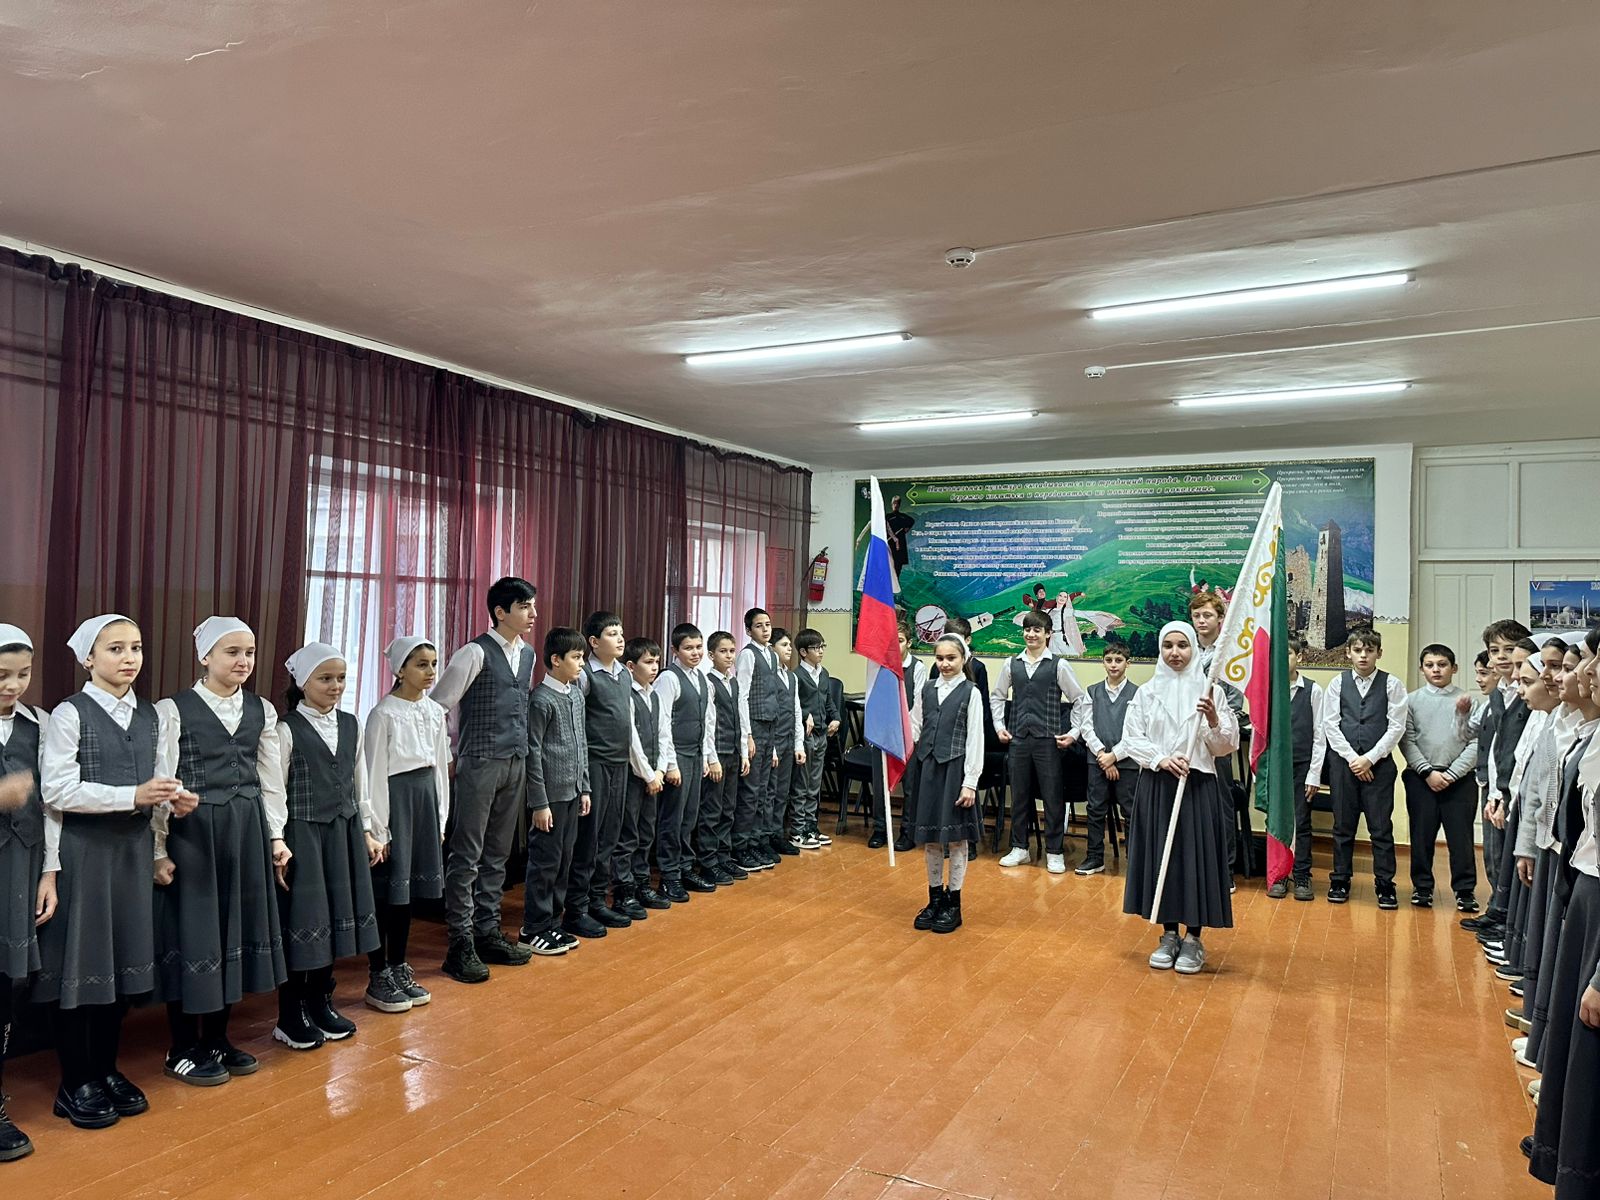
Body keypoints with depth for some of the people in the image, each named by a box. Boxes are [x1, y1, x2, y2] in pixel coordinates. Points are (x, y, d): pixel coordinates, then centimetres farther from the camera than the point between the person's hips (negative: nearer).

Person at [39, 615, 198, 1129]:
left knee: (123, 961, 12)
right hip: (84, 849, -5)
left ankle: (107, 1070, 27)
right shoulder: (70, 714, -9)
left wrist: (175, 797, -8)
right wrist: (132, 796, -22)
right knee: (81, 962, 3)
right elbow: (57, 790, -16)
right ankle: (77, 1084, 17)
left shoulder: (149, 716, 8)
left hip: (135, 847, 6)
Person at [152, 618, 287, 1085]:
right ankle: (183, 1048, 20)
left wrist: (276, 835, 8)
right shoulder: (174, 710, -8)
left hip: (246, 828, 5)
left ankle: (217, 1039, 27)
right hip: (191, 830, -5)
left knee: (236, 924, 11)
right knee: (191, 930, 4)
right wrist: (158, 850, -10)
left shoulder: (262, 710, 6)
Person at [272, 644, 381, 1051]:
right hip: (303, 833, -5)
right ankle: (290, 1016, 16)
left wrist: (366, 832, 12)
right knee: (303, 920, 1)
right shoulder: (288, 729, -10)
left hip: (343, 832, 6)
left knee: (334, 916, 13)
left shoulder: (351, 725, 6)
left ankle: (320, 1004, 28)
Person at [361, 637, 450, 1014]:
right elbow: (375, 774, -12)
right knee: (386, 891, 1)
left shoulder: (435, 712, 8)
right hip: (395, 798, -6)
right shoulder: (383, 714, -12)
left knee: (409, 888, 13)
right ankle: (378, 979, 13)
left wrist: (440, 817, 12)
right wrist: (378, 830, -12)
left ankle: (399, 969, 25)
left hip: (425, 797, 7)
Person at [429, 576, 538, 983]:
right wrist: (455, 753, -4)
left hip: (515, 764, 7)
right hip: (480, 765, -7)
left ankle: (488, 934, 24)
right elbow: (438, 705, -10)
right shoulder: (476, 653, -11)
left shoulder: (527, 654, 11)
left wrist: (520, 751, 14)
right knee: (467, 856, -1)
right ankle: (461, 945, 7)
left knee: (497, 854, 14)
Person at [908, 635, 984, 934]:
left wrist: (970, 783, -11)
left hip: (955, 769, -4)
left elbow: (975, 739, -7)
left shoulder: (971, 693, -5)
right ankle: (935, 900, 25)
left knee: (955, 837, 4)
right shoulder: (926, 689, 7)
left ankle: (953, 904, 17)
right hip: (928, 768, 4)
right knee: (930, 837, 11)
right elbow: (914, 728, 8)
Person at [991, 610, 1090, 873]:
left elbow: (1081, 700, 0)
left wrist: (1074, 732, -5)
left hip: (1048, 739, -3)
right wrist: (999, 726, 9)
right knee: (1019, 795, 11)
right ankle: (1020, 848, 24)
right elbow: (997, 696, 18)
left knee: (1053, 796, 3)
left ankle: (1054, 852, 15)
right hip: (1018, 738, 3)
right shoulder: (1011, 664, 6)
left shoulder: (1059, 665, -4)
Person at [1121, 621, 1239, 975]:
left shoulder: (1210, 692, 0)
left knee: (1196, 858, 1)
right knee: (1160, 857, 6)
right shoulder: (1146, 692, 4)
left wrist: (1214, 720, -20)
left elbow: (1227, 746, -1)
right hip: (1156, 786, 2)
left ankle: (1193, 939, 16)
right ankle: (1169, 936, 20)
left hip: (1198, 787, -1)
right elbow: (1131, 739, 2)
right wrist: (1161, 759, -13)